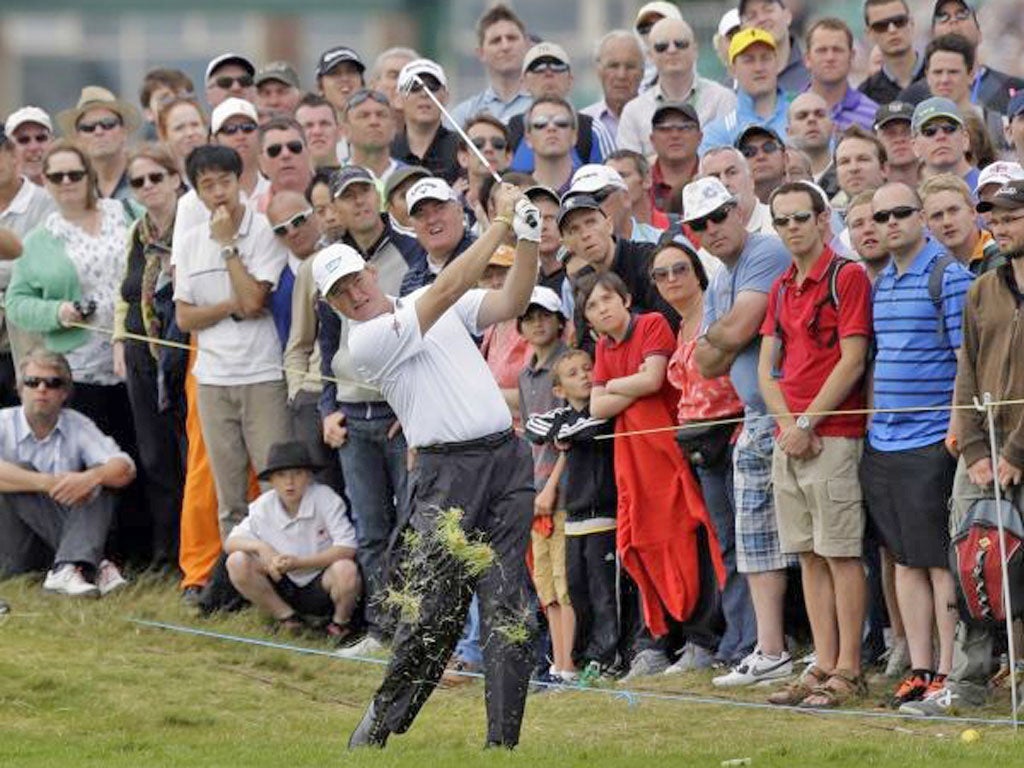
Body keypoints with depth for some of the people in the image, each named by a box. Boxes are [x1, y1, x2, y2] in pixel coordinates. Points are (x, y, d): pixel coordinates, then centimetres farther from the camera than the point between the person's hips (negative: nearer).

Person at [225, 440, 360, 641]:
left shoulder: (325, 499, -14)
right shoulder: (263, 507, -3)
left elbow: (347, 549, -21)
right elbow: (231, 542, 0)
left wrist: (299, 562, -26)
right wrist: (260, 547, -22)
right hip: (284, 589, 3)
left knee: (346, 570, -37)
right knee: (237, 562, -18)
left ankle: (340, 622, -3)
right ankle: (287, 617, -2)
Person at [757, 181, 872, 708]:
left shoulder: (847, 277, -6)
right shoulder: (781, 288, 16)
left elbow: (852, 360, -12)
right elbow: (767, 367, 14)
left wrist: (807, 423, -12)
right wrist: (786, 423, -3)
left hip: (834, 438, -7)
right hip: (788, 440, 7)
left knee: (841, 554, -6)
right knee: (810, 557, 8)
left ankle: (848, 670, -6)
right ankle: (823, 665, 11)